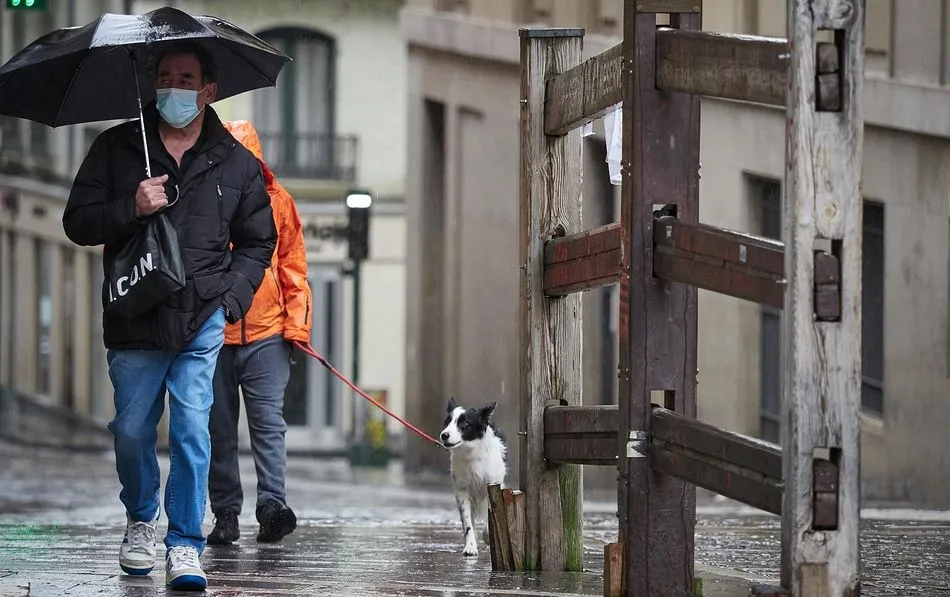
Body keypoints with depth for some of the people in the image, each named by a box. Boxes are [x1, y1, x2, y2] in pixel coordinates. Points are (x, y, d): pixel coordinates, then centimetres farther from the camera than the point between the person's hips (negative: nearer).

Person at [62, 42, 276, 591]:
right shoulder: (116, 149, 5)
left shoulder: (237, 164, 7)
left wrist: (232, 299, 1)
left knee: (192, 428, -9)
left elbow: (257, 243, 17)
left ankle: (186, 546, -3)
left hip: (203, 322, -1)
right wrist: (131, 208, -15)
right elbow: (78, 223, 3)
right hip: (134, 320, 1)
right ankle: (141, 520, 33)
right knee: (132, 430, 7)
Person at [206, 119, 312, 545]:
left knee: (268, 422, -10)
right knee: (218, 428, 4)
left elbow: (293, 266, 12)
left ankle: (273, 504, -17)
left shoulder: (276, 200, 7)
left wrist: (297, 322, 2)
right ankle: (225, 514, 9)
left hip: (266, 333, 0)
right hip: (212, 334, 0)